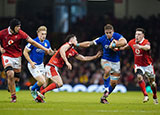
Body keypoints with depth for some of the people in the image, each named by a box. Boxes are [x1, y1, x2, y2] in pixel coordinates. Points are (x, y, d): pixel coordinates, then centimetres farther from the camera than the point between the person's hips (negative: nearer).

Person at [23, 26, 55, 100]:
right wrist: (31, 62, -19)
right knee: (42, 81, -14)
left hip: (41, 65, 7)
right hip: (33, 65, -7)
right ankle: (32, 89, 15)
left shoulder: (47, 42, -1)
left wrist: (53, 52, -11)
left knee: (44, 84, 6)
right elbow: (25, 52, -13)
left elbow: (50, 52, 13)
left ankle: (36, 91, 33)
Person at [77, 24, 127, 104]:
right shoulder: (102, 39, -13)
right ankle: (106, 89, -23)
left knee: (113, 83, 3)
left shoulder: (117, 36, -15)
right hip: (105, 60, -2)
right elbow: (89, 43, -5)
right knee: (107, 70, -37)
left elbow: (124, 42, -34)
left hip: (116, 62, 2)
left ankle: (104, 97, 20)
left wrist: (114, 45, -38)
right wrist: (77, 44, -8)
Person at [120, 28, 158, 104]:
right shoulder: (132, 42, -6)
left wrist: (140, 47, -67)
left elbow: (147, 47, -48)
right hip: (138, 65, 2)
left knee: (152, 82, 9)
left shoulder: (146, 42, -23)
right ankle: (145, 95, -26)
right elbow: (126, 46, 16)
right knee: (139, 77, -27)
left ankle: (155, 97, 34)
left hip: (148, 65, -2)